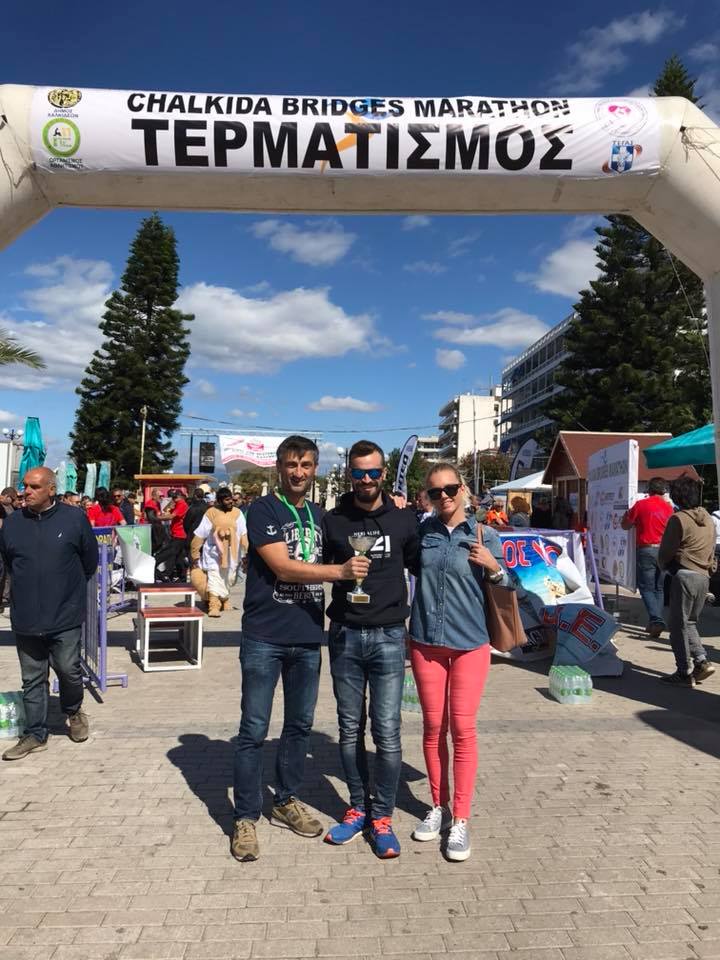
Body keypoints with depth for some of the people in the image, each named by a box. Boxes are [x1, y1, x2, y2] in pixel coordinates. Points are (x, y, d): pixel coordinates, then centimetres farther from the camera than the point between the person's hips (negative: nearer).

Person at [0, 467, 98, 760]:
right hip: (25, 617, 3)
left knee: (69, 670, 3)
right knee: (32, 679, 11)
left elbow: (90, 561, 4)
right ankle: (35, 734, 24)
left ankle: (74, 711, 33)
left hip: (65, 615, -3)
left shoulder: (75, 518, -7)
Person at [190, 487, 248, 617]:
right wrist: (194, 554, -6)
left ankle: (224, 599, 38)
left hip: (231, 554, 3)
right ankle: (214, 606, -12)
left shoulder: (237, 513, -3)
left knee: (228, 580, 17)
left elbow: (243, 534, -3)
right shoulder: (211, 513, -11)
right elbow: (199, 535, -7)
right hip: (214, 553, -3)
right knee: (214, 580, -12)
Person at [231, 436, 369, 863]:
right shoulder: (263, 510, -7)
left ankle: (287, 802, 33)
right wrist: (341, 571, -23)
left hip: (308, 638, 6)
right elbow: (283, 567, -17)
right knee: (254, 731, 2)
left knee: (300, 725, 16)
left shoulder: (320, 514, 11)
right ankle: (246, 818, 16)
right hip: (265, 638, -5)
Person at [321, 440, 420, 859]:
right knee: (351, 730, 12)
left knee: (387, 733, 0)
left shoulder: (405, 520, 2)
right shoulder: (333, 521, 2)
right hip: (344, 636, 1)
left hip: (389, 636, -1)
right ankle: (358, 808, 28)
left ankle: (382, 816, 17)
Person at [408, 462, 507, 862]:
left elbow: (503, 589, 4)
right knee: (433, 726, 11)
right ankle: (438, 806, 27)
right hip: (425, 642, 2)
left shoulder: (485, 536, -3)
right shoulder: (422, 531, 0)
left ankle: (461, 819, 12)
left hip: (470, 643, -2)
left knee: (463, 729, 1)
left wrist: (493, 566, -18)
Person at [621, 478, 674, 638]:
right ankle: (655, 621, 14)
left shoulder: (640, 504, -7)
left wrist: (628, 512, 20)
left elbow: (625, 525, 2)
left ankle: (656, 619, -17)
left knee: (646, 588, 0)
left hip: (646, 550, -4)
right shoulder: (669, 507, 3)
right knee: (658, 588, 14)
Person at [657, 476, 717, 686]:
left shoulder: (679, 519, -11)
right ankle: (702, 661, 6)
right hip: (704, 577, 7)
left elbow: (665, 551, -5)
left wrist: (664, 566, 13)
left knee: (678, 625, 1)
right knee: (689, 622, 19)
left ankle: (685, 673, 3)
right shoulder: (708, 519, 13)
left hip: (684, 575, -7)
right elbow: (711, 551, 17)